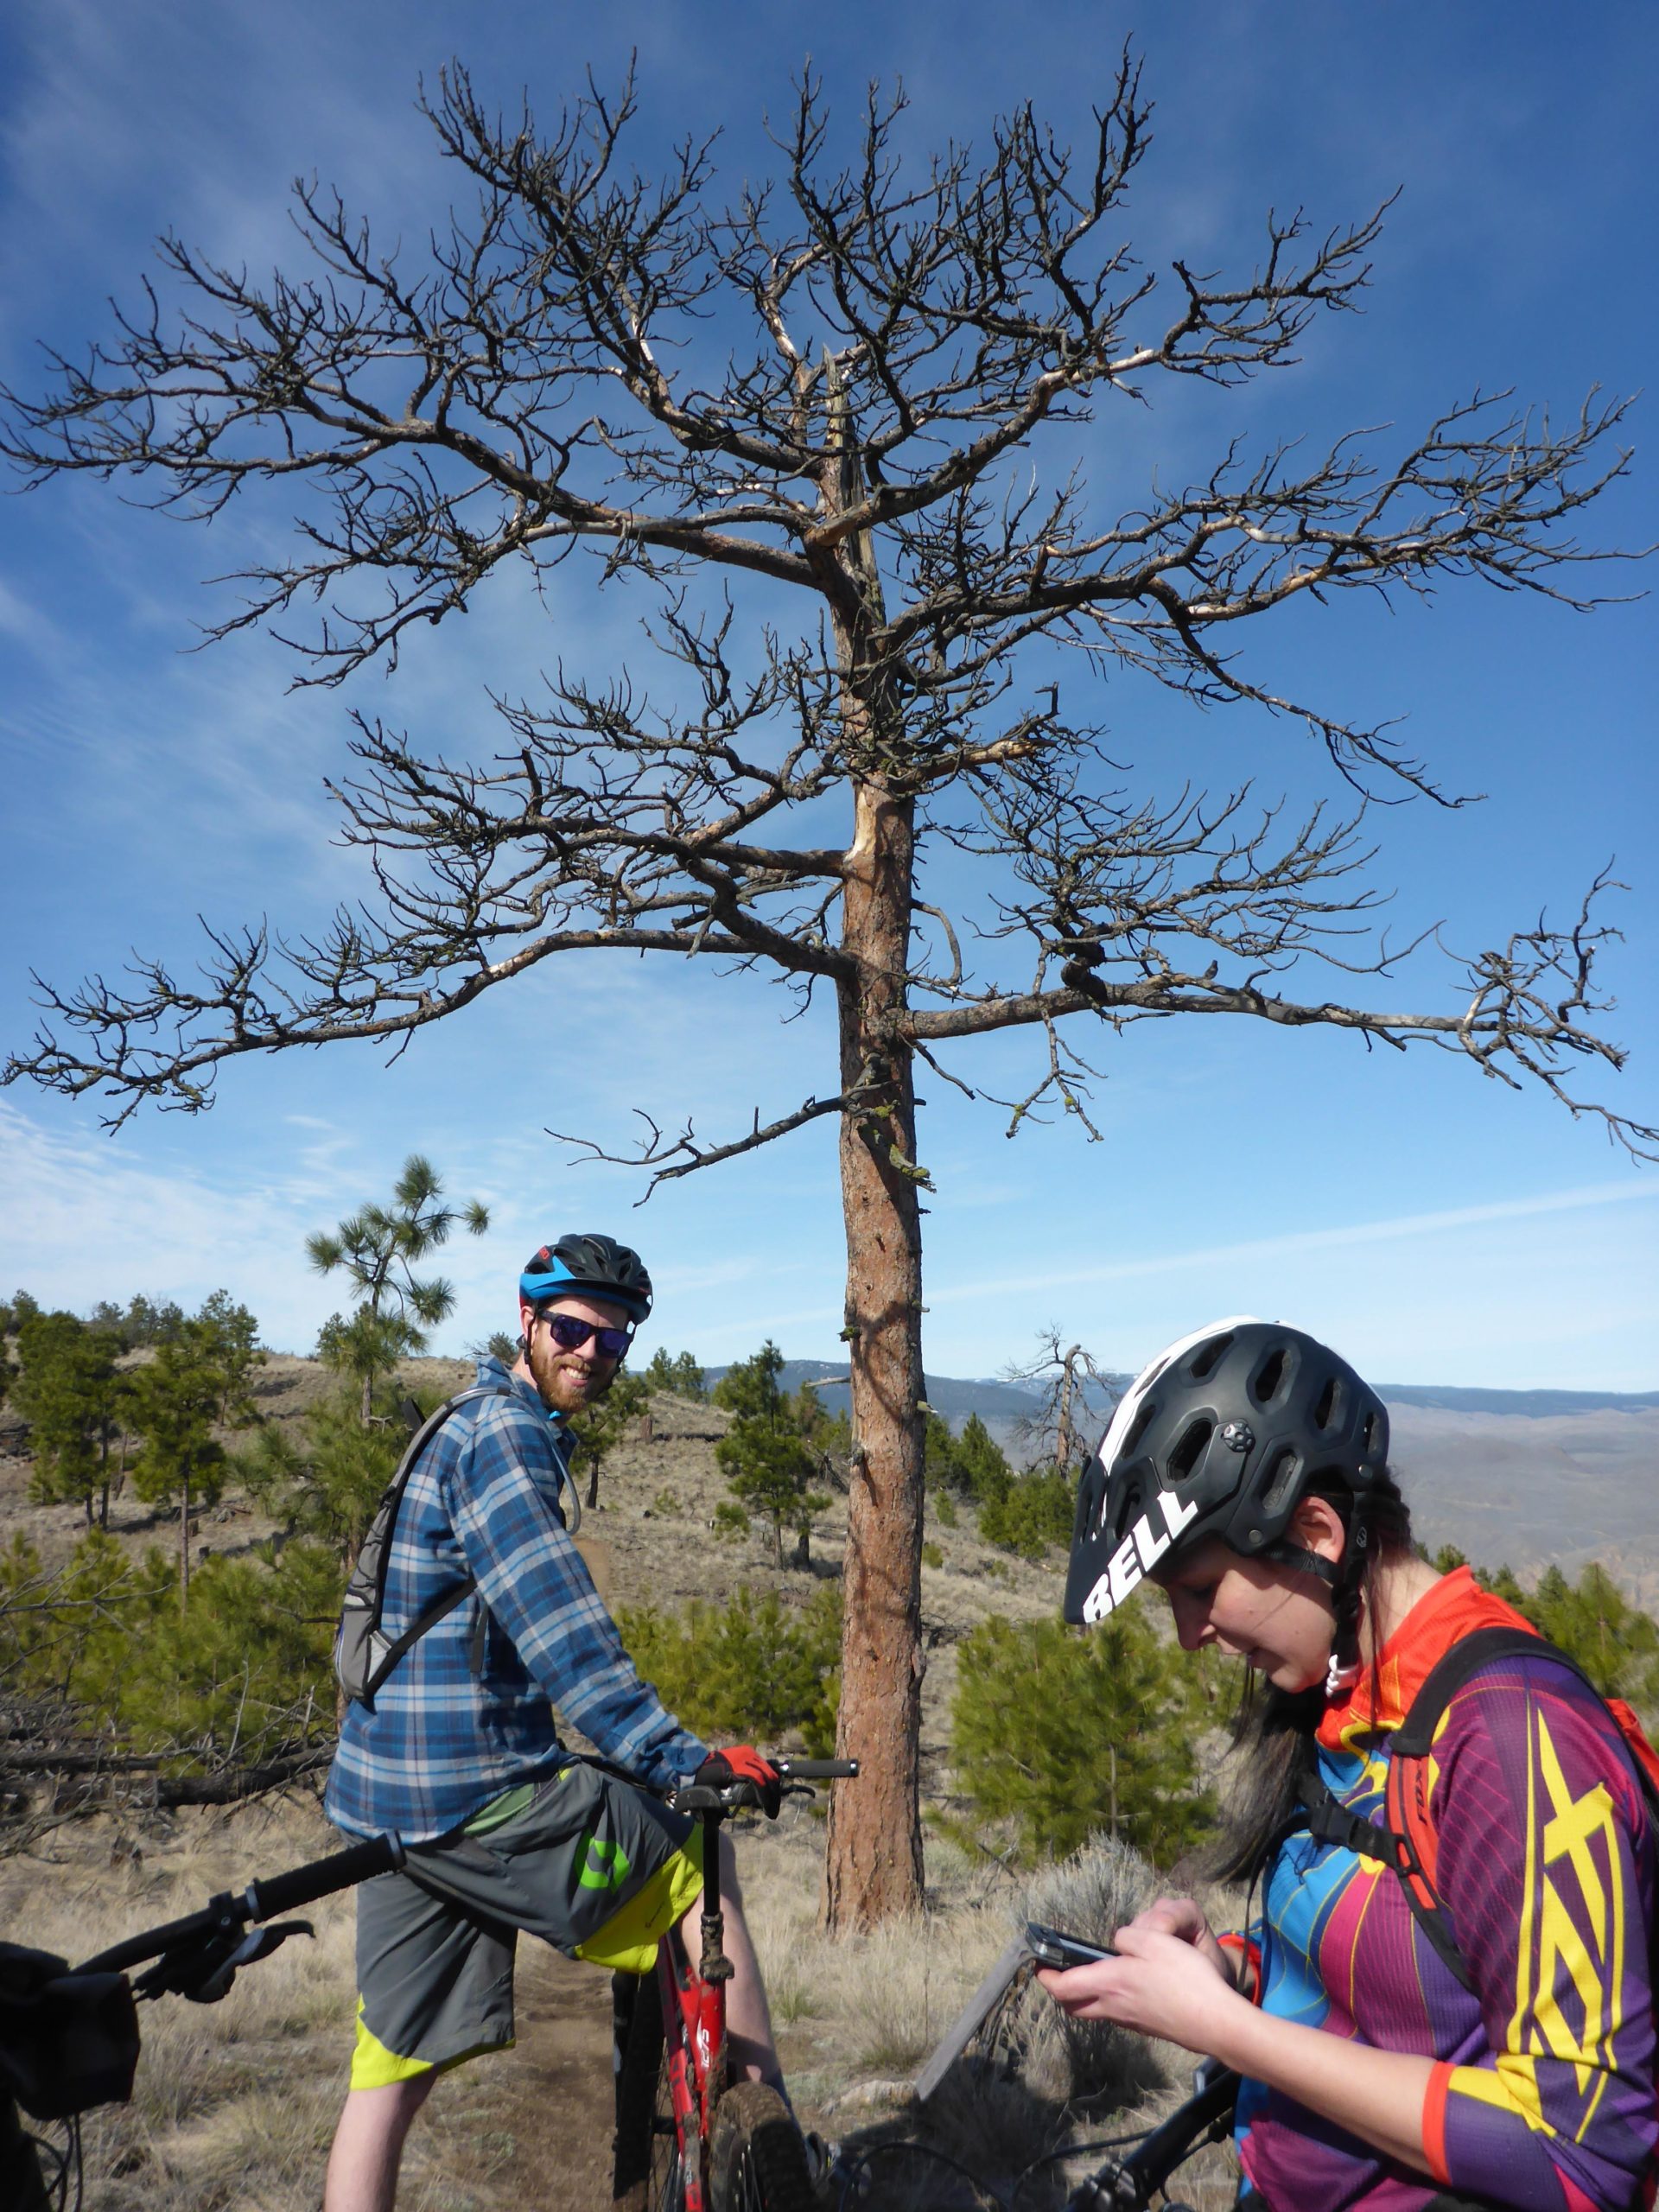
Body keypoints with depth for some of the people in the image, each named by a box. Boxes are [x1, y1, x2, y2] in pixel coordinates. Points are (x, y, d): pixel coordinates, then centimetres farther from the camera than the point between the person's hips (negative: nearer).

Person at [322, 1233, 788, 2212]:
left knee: (393, 2068, 13)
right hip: (481, 1795, -9)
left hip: (395, 1799, 9)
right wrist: (681, 1756, -31)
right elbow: (558, 1626, -27)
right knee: (702, 1856, 4)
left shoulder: (469, 1427, 17)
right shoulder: (505, 1435, -16)